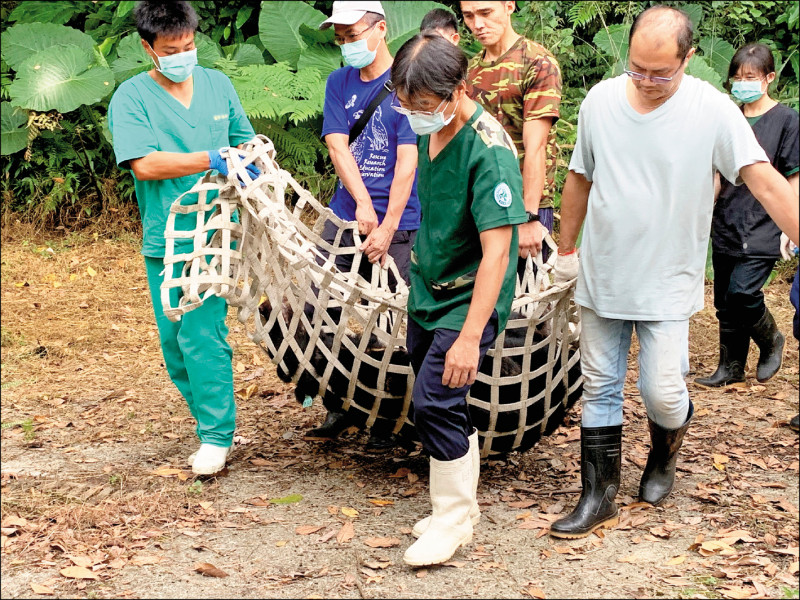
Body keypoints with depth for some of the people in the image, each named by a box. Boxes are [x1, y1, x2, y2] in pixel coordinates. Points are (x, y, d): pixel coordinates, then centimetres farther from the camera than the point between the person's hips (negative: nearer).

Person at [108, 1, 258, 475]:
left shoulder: (218, 84, 10)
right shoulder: (132, 97, -2)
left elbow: (244, 139, 23)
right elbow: (145, 165, -14)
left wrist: (251, 157, 0)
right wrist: (213, 160, -19)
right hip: (165, 238, 0)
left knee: (202, 333, -9)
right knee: (175, 342, 7)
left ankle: (217, 435, 3)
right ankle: (215, 425, 24)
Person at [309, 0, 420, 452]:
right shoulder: (339, 84, 11)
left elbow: (407, 161, -11)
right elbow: (338, 146, 1)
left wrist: (387, 227, -17)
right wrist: (362, 203, -14)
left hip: (397, 221, -5)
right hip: (345, 214, 5)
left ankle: (387, 420, 11)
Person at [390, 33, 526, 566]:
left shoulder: (490, 151, -24)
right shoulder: (432, 131, 1)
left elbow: (496, 250, -27)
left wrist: (470, 337, -30)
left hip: (469, 300, -8)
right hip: (427, 295, 8)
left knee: (436, 403, -13)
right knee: (444, 409, 14)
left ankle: (454, 520, 4)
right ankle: (462, 504, 31)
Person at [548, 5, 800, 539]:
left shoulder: (712, 110, -14)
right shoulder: (601, 100, -2)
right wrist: (566, 248, 17)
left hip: (668, 284, -3)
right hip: (602, 276, 3)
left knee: (662, 394, -3)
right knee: (600, 389, 8)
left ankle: (664, 454, 32)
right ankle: (600, 497, 21)